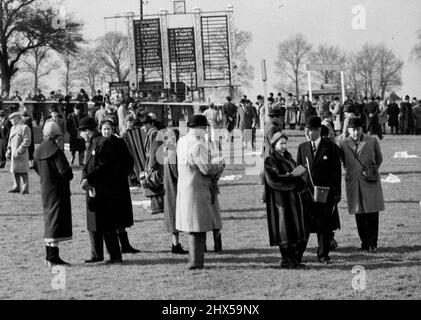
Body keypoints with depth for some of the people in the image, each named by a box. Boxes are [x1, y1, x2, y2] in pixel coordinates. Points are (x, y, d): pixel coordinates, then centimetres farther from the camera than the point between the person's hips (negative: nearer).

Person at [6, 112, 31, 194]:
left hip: (22, 154, -8)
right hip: (14, 153, 8)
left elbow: (27, 142, -15)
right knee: (14, 171, 9)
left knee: (23, 172, -6)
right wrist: (8, 151, 10)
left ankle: (25, 189, -2)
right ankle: (17, 187, 16)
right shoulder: (13, 128, 16)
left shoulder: (24, 128, -9)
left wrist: (18, 151, -20)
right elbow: (10, 141, 22)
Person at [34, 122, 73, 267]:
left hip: (45, 189, 8)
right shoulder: (56, 151, -19)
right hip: (58, 191, -8)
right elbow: (65, 171, -22)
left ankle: (50, 256, 22)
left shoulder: (39, 150, 5)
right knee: (57, 221, -6)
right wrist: (69, 177, -1)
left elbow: (37, 169, 15)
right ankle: (53, 258, -8)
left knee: (49, 220, 16)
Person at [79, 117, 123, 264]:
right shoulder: (91, 145, 18)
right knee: (93, 224, 13)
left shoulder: (103, 144, -11)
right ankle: (97, 255, 20)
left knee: (107, 225, -7)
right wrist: (84, 179, -1)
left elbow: (103, 167, -18)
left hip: (103, 191, -10)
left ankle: (115, 255, -2)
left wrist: (89, 179, -21)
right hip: (92, 190, 10)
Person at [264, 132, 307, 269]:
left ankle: (293, 258, 7)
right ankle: (285, 260, -2)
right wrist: (294, 178, -17)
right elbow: (274, 179, -18)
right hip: (280, 198, -7)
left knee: (295, 227, 3)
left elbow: (300, 175, 8)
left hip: (293, 197, 7)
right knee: (284, 228, -6)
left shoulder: (288, 158, 17)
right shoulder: (270, 161, -4)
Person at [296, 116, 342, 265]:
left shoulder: (331, 148, -1)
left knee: (324, 226, 5)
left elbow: (336, 172, -1)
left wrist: (336, 193, -5)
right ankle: (296, 255, 2)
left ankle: (323, 255, 16)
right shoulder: (302, 148, 9)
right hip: (306, 192, 2)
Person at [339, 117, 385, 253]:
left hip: (370, 182, -1)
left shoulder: (372, 141, 2)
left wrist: (372, 171, 11)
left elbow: (379, 159, 15)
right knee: (359, 215, 5)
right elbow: (341, 161, 15)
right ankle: (364, 242, 13)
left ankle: (372, 244, 4)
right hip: (353, 182, 1)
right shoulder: (343, 144, 5)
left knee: (373, 214, -2)